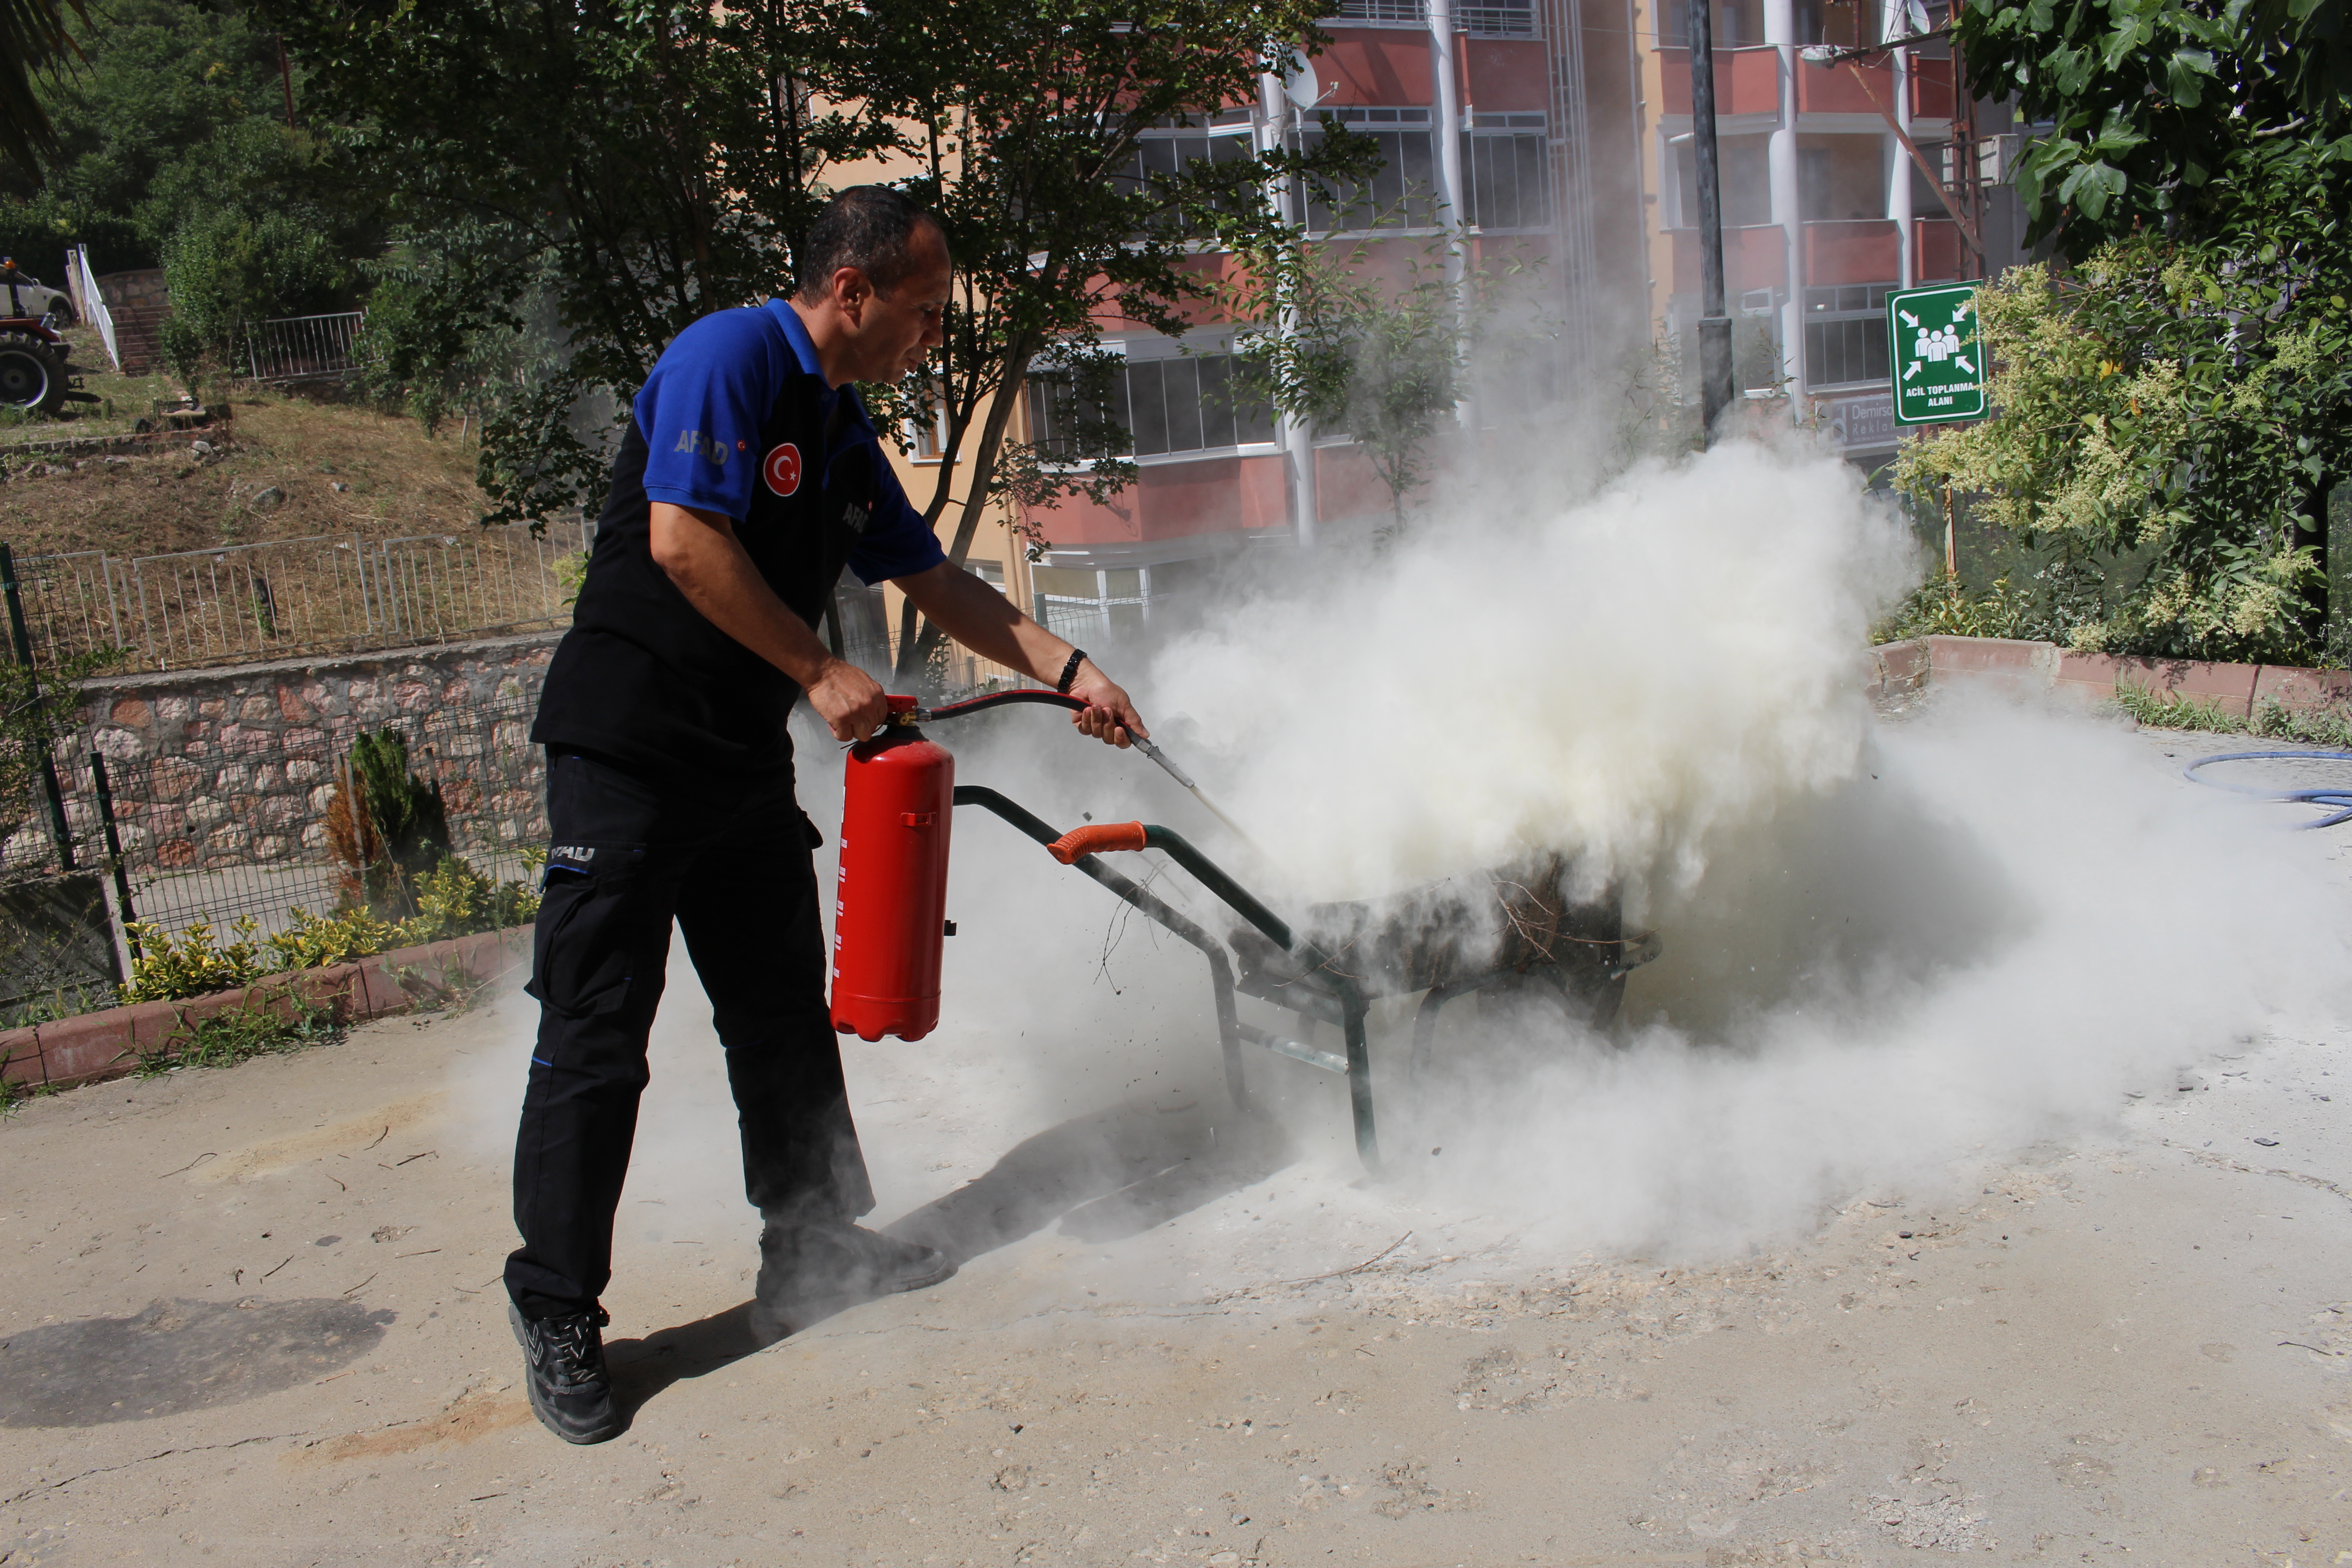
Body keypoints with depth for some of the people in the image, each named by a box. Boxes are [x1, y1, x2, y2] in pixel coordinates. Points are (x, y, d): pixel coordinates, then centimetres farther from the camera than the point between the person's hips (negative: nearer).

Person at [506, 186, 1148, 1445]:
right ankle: (556, 1315, 8)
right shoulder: (729, 358, -12)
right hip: (630, 748, -9)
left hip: (746, 768, 9)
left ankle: (814, 1248, 28)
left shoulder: (843, 433, 16)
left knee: (786, 1016, 14)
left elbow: (933, 579, 20)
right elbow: (682, 542, -22)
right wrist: (820, 670, -16)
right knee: (595, 1042, -4)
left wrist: (1066, 668, 14)